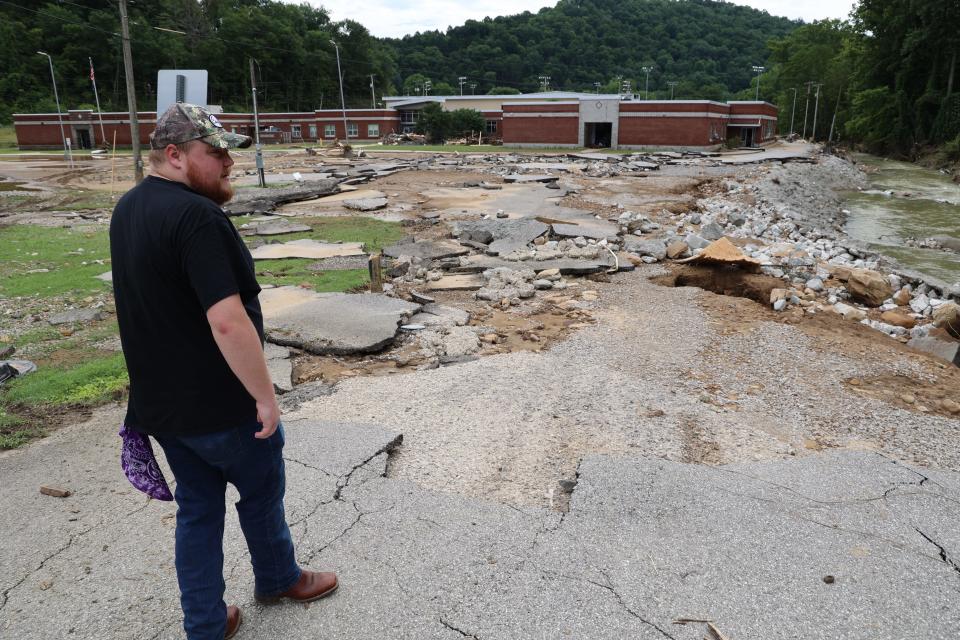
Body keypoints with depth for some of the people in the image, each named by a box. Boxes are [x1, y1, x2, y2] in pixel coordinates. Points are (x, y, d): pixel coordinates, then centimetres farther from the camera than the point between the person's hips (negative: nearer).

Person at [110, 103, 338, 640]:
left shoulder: (128, 209, 6)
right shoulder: (198, 217, -25)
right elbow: (227, 321, -32)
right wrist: (265, 396, -23)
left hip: (161, 402, 8)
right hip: (221, 405, -8)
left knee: (198, 507, 19)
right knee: (262, 491, 17)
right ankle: (278, 579, 42)